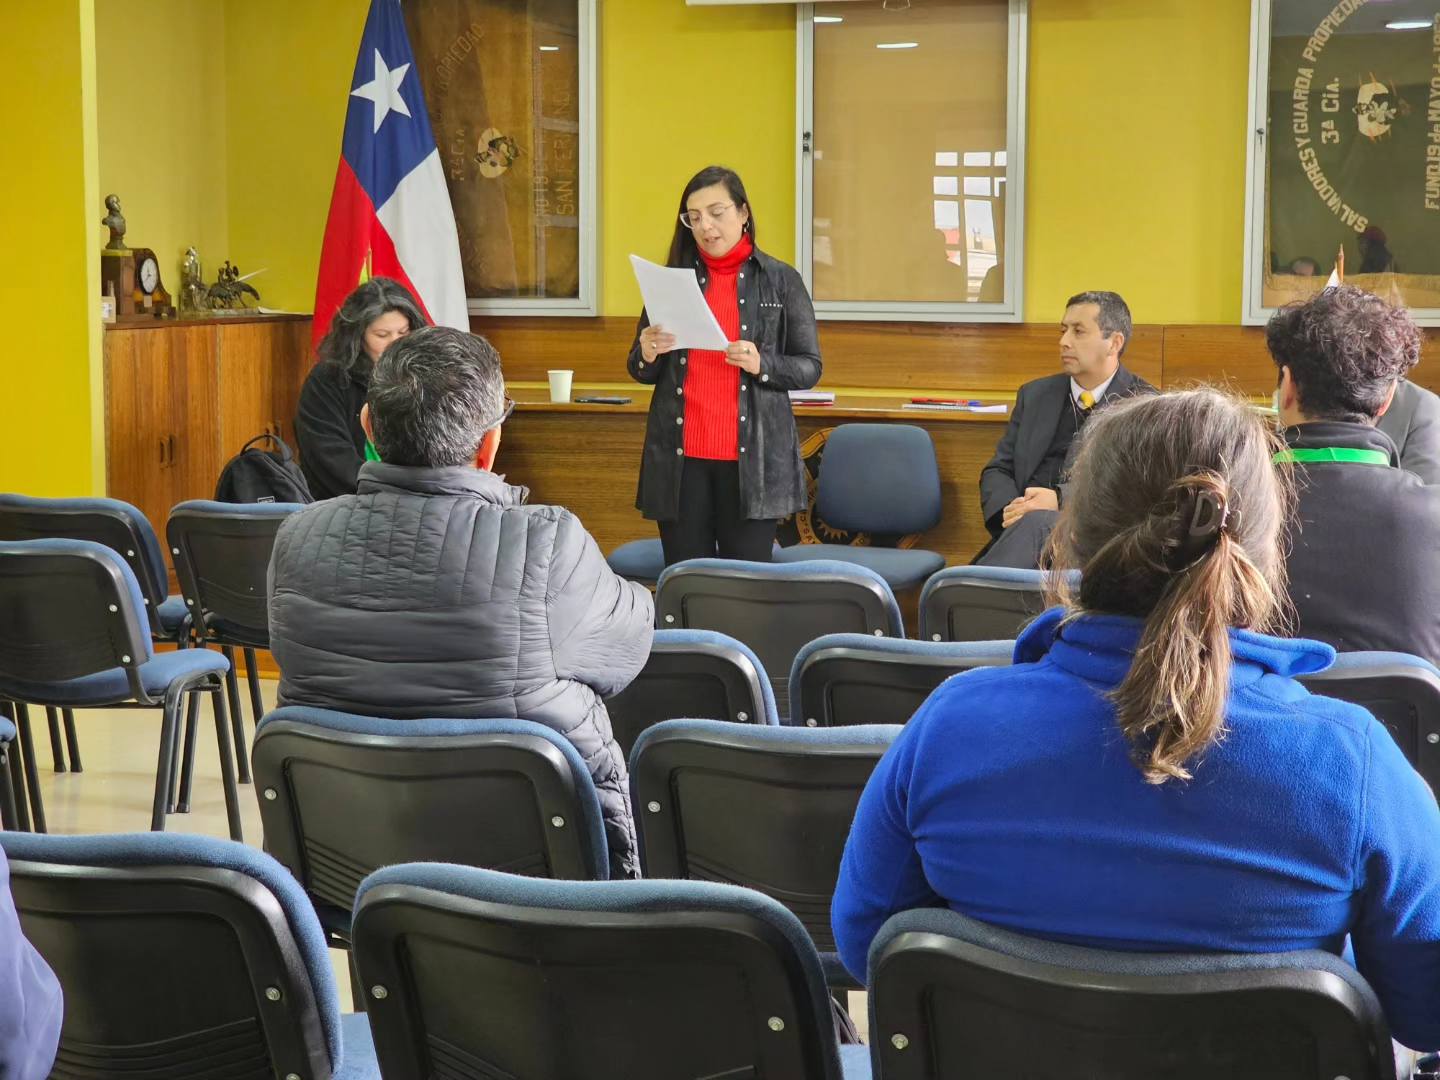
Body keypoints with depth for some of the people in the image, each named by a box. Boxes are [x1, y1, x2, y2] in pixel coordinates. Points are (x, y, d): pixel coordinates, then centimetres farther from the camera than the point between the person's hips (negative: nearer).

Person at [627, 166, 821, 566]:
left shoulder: (782, 281, 3)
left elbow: (810, 368, 2)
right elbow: (639, 371, 14)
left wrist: (762, 364, -17)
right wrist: (648, 355, -9)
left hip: (753, 458, -2)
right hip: (680, 458, 2)